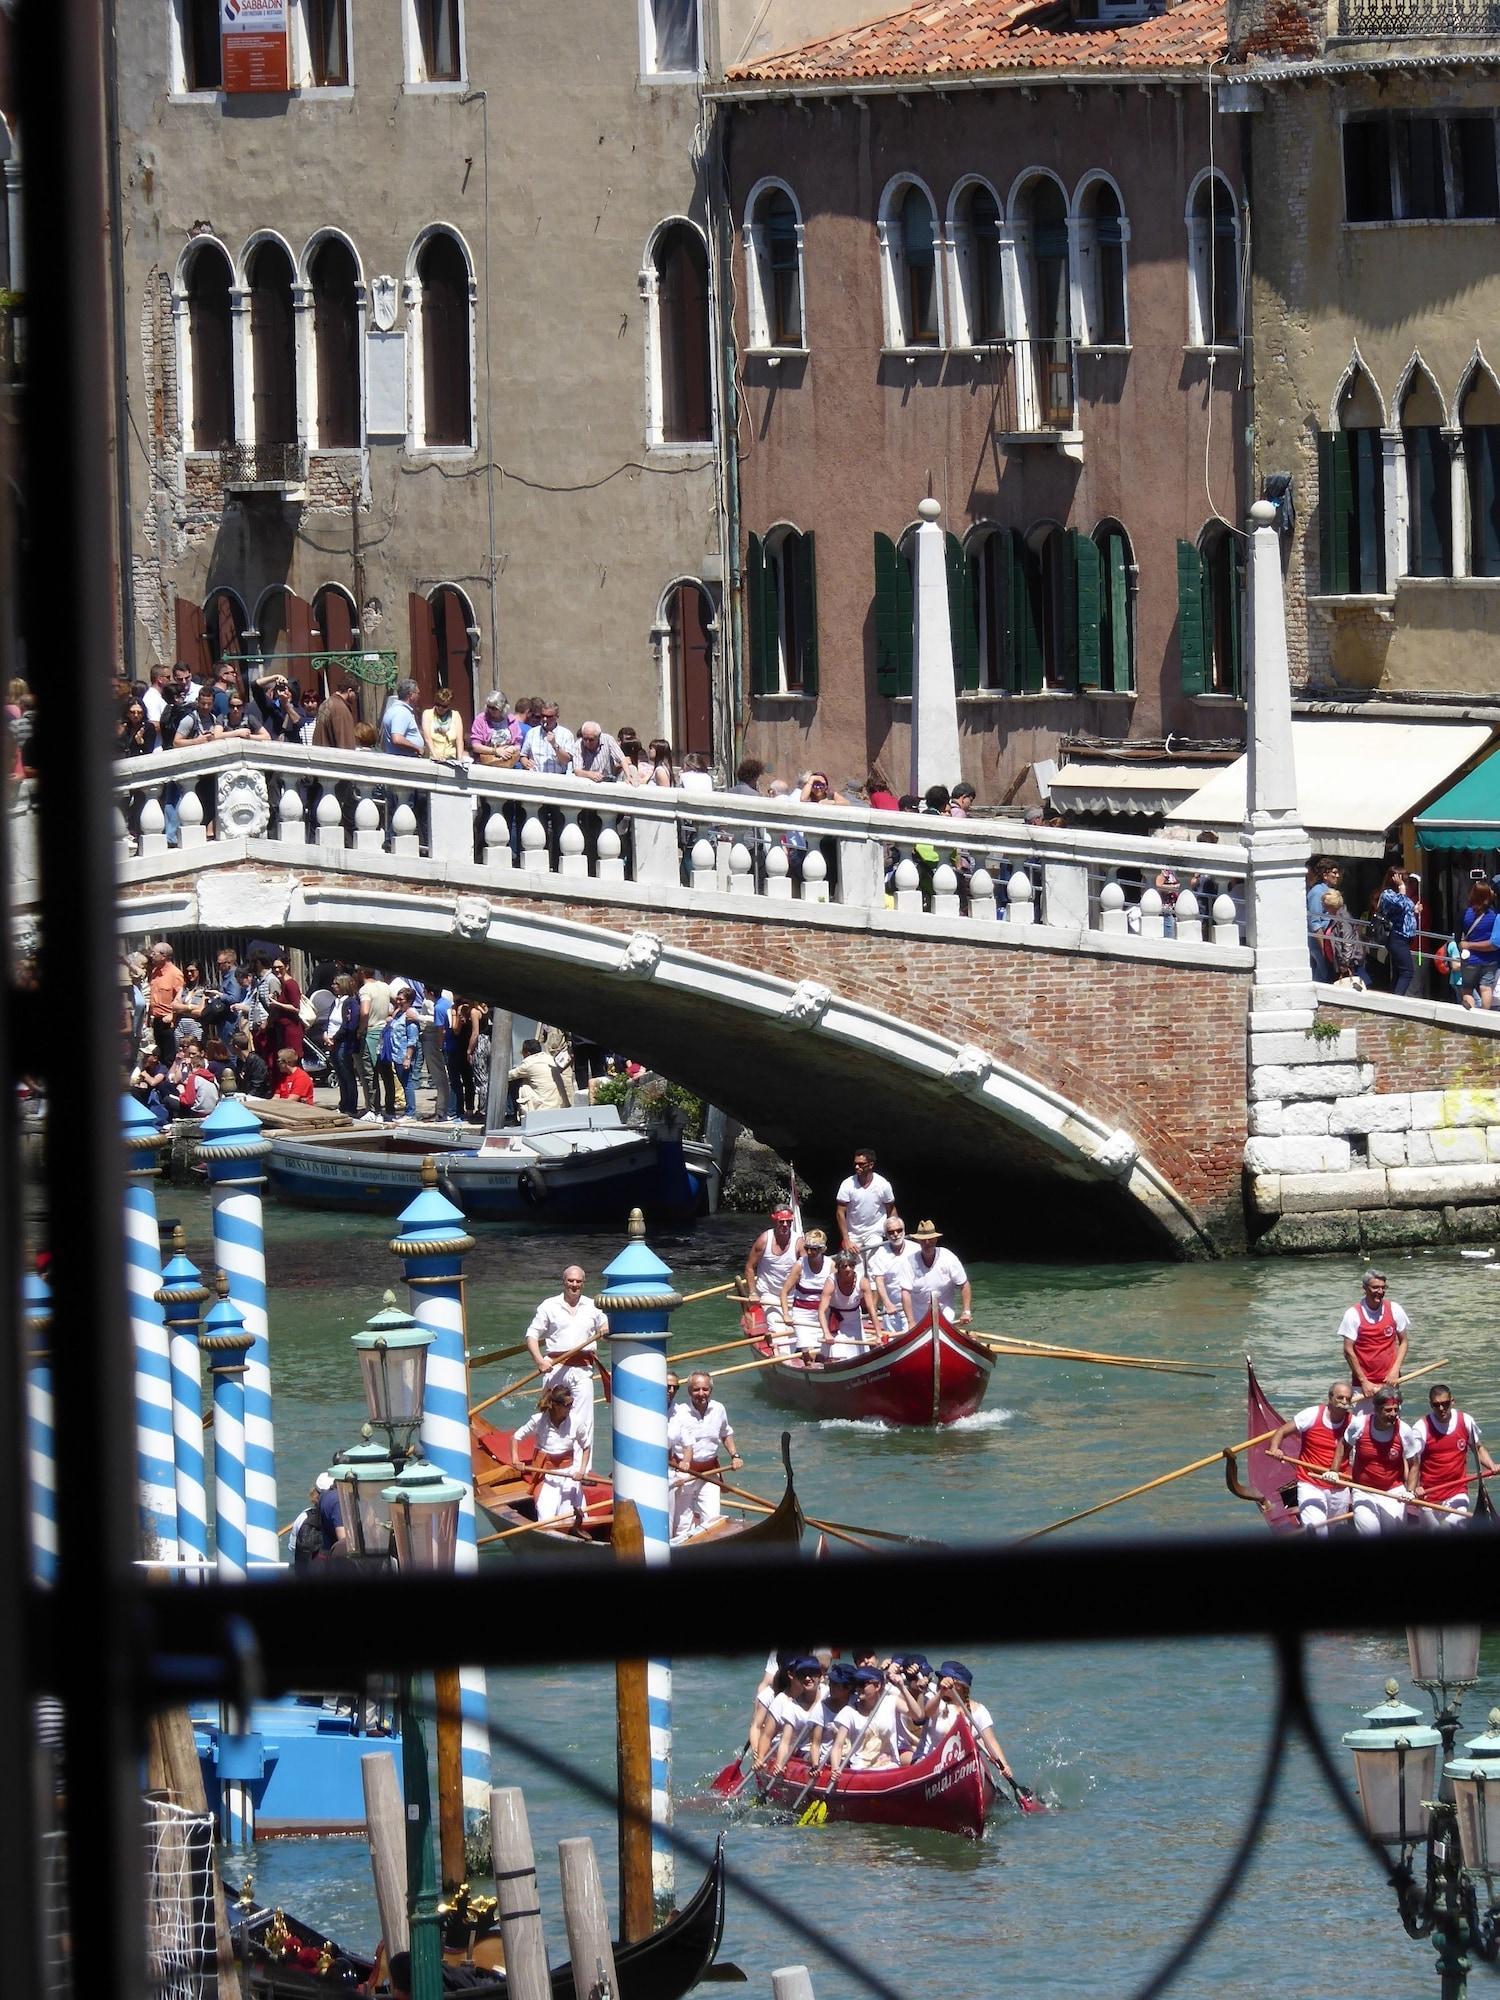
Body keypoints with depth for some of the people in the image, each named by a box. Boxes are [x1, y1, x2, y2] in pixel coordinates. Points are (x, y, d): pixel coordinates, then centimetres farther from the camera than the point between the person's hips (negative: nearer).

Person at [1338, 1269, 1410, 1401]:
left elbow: (1403, 1342, 8)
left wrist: (1395, 1370, -6)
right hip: (1362, 1384, -2)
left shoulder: (1394, 1310, 1)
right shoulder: (1353, 1315, -8)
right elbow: (1348, 1351, -7)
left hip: (1389, 1380, 2)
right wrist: (1364, 1382, -10)